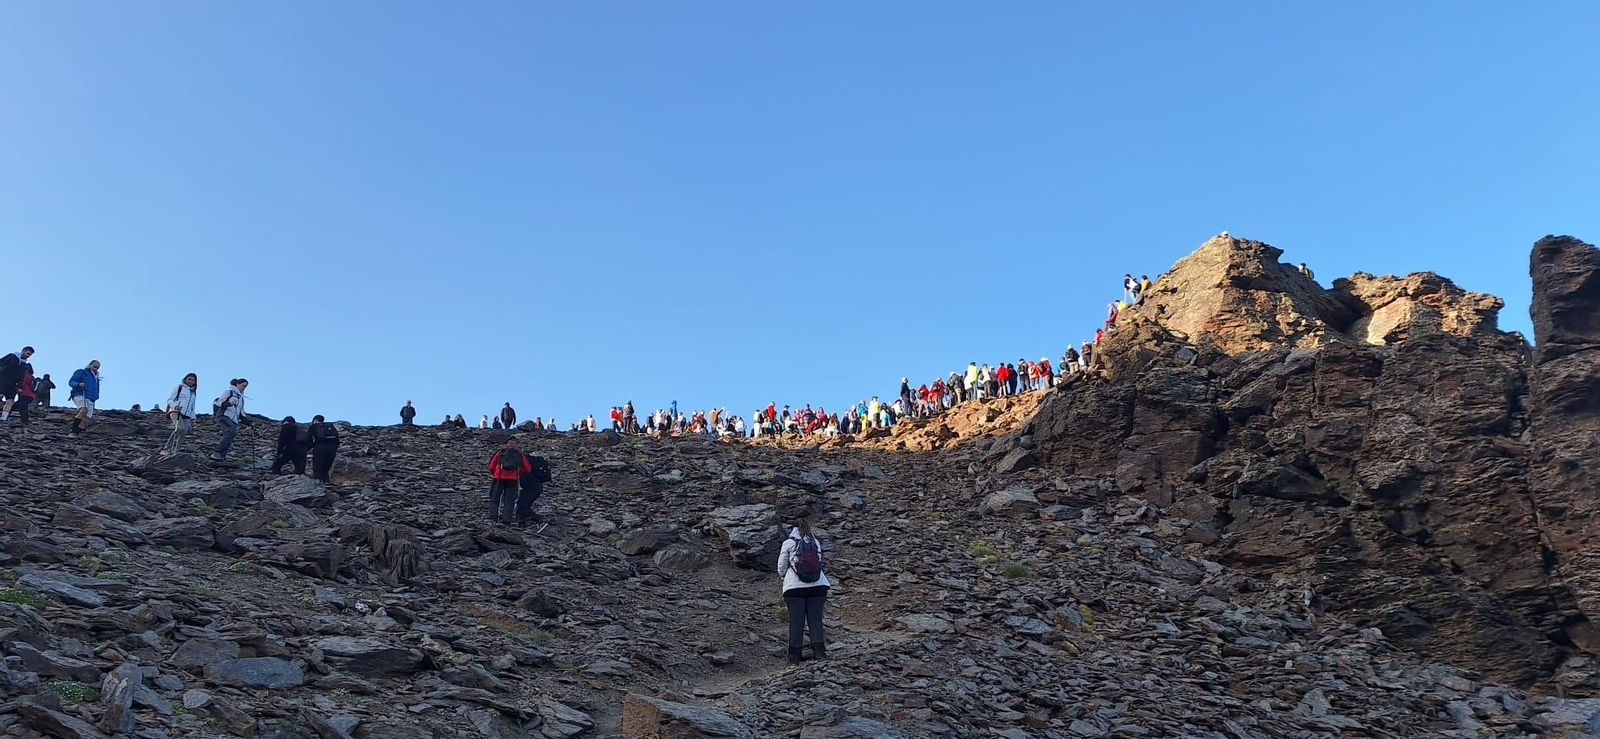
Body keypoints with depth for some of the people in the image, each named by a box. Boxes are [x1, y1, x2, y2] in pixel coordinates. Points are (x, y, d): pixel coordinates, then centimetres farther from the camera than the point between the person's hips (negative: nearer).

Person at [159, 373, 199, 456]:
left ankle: (174, 452, -11)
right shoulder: (179, 388, 10)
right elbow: (169, 400, 3)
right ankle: (166, 448, -24)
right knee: (180, 429, -30)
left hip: (187, 416, 6)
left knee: (183, 434, -11)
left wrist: (193, 418, 20)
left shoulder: (193, 392, 26)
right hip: (176, 412, -6)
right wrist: (175, 406, -17)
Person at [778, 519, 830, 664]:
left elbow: (781, 568, 5)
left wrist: (784, 576, 26)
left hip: (794, 587, -2)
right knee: (815, 619, 2)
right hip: (817, 586, 2)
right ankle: (819, 652, -10)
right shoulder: (816, 542, 12)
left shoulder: (788, 543, 2)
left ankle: (794, 657, 0)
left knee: (796, 621, 0)